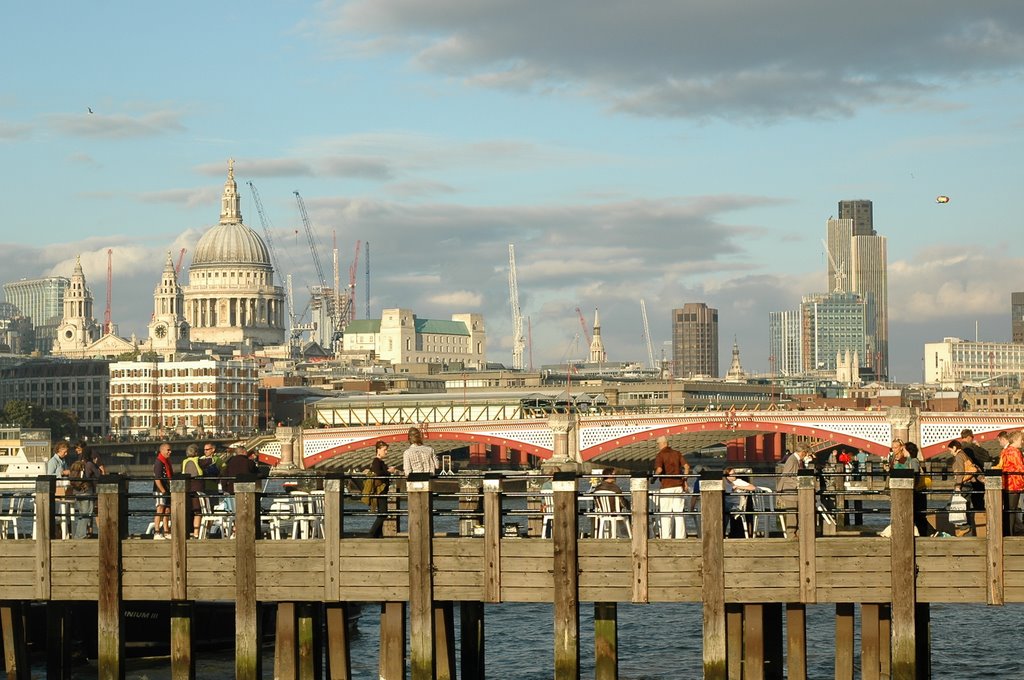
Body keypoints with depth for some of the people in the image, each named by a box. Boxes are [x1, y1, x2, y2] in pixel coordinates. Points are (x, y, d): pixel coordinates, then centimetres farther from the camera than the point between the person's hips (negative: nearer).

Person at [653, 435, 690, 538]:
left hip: (666, 486, -4)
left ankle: (666, 537, -3)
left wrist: (655, 475, 0)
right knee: (680, 514, 6)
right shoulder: (677, 453, 9)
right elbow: (686, 466, 1)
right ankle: (680, 537, 5)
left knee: (665, 514, 0)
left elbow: (659, 469, -20)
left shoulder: (660, 455, -5)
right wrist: (684, 480, 9)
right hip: (679, 486, 5)